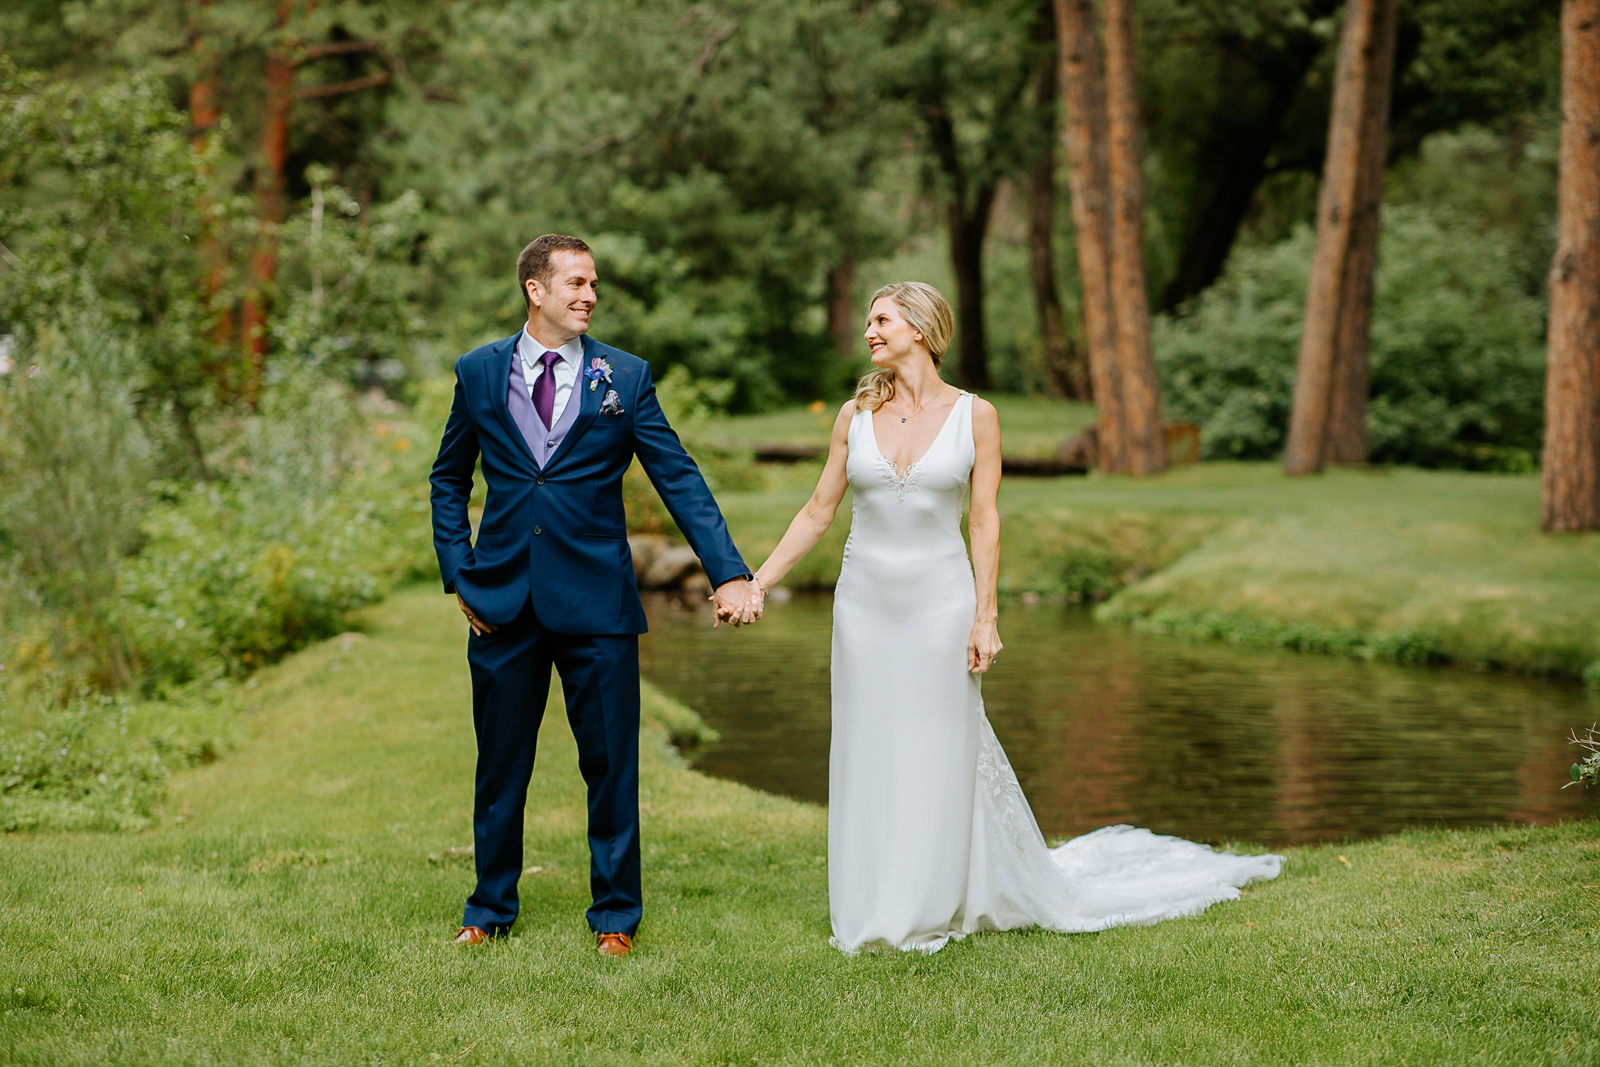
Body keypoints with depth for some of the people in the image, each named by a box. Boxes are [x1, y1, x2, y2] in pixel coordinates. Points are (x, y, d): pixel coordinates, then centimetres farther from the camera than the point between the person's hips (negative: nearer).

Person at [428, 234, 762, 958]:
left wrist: (730, 574, -9)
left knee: (611, 764, 3)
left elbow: (680, 481, 0)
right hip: (503, 600, 1)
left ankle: (616, 915, 17)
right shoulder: (478, 373, 5)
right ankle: (491, 910, 24)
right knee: (501, 763, 9)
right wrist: (458, 573, 4)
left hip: (596, 602, -1)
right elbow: (448, 480, 15)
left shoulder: (625, 377, 2)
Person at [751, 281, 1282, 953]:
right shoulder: (856, 415, 4)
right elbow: (818, 513, 8)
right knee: (869, 754, 6)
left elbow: (984, 521, -3)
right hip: (865, 602, 3)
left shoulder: (974, 416, -2)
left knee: (938, 751, 2)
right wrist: (754, 583, 3)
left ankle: (928, 912, 14)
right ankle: (875, 913, 15)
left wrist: (985, 616, -8)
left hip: (940, 600, -2)